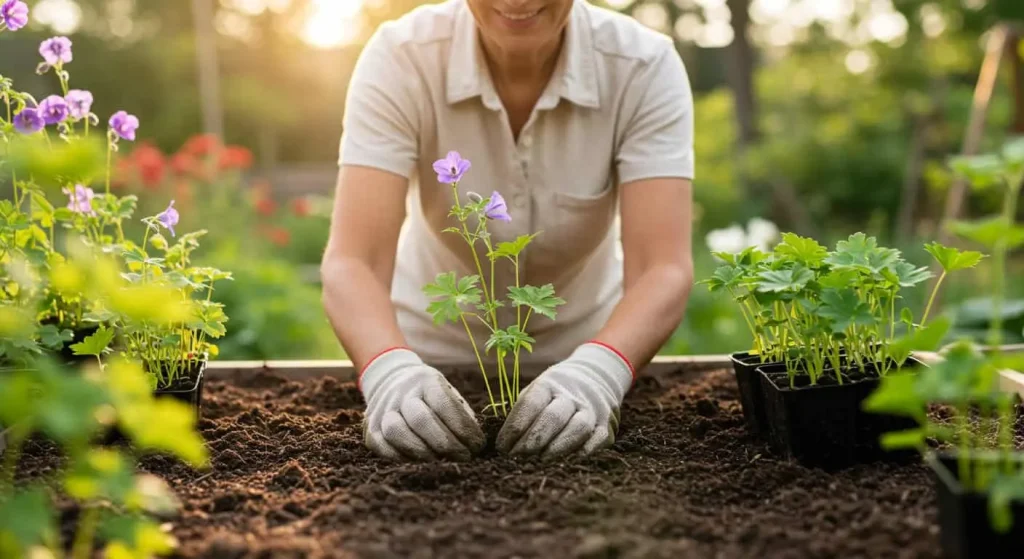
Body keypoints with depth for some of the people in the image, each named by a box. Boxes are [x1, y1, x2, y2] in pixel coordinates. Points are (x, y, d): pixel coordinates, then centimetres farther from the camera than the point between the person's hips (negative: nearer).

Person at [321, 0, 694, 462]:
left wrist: (597, 370, -44)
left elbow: (663, 267, -26)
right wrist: (391, 369, -46)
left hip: (587, 350, 0)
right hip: (433, 357, 0)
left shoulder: (644, 65, -18)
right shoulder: (399, 59, -19)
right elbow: (351, 260, -27)